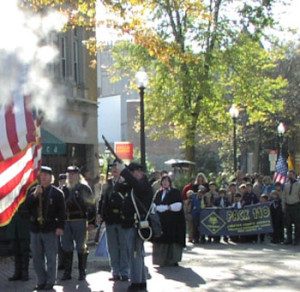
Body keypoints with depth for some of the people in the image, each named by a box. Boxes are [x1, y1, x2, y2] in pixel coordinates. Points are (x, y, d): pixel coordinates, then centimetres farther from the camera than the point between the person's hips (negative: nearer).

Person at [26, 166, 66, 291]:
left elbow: (62, 211, -4)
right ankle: (41, 281, 18)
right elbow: (26, 205, 0)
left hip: (50, 229, -4)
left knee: (51, 257, 1)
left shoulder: (57, 193, -1)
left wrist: (60, 227, -12)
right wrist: (34, 195, -12)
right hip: (35, 229, 4)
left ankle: (50, 281, 9)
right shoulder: (34, 191, 11)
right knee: (37, 257, 9)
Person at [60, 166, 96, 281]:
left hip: (80, 221, -5)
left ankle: (82, 272, 8)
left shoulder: (84, 188, -1)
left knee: (81, 247, 1)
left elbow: (91, 205, -3)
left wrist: (91, 222, -9)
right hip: (66, 221, 5)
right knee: (66, 247, 6)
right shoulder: (65, 189, 14)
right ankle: (67, 272, 13)